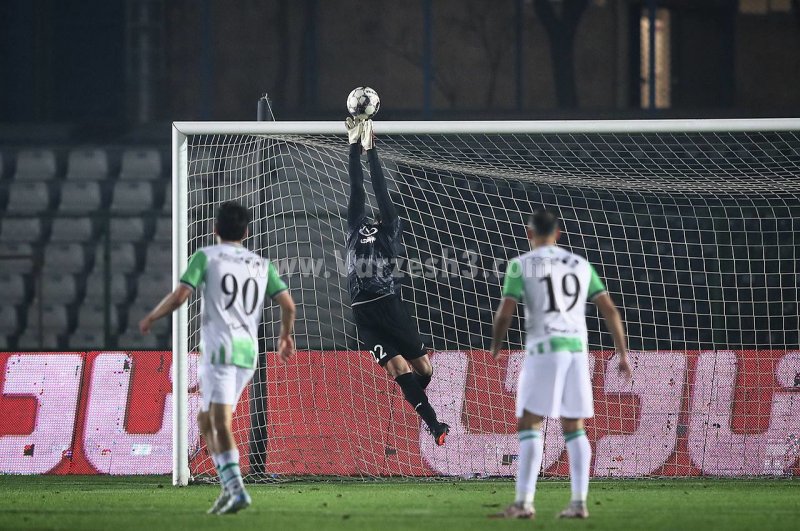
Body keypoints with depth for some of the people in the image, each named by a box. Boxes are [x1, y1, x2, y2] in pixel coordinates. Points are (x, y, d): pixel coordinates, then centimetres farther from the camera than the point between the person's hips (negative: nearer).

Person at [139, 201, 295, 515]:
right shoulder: (262, 265, 15)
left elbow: (179, 297, -7)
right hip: (249, 351, 6)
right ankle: (229, 486, 5)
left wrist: (151, 318, 11)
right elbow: (287, 304, 7)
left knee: (221, 423, -13)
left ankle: (236, 489, -27)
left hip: (219, 349, -6)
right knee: (206, 421, 16)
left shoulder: (206, 257, 2)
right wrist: (285, 336, 26)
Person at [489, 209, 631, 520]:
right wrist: (622, 354, 14)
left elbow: (504, 313, -5)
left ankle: (524, 502, -11)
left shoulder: (521, 265, 1)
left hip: (544, 348, -4)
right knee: (574, 427, 10)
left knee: (529, 425, -2)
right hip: (577, 348, 4)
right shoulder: (580, 265, 14)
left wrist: (495, 348, 13)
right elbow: (609, 310, 10)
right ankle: (579, 503, 3)